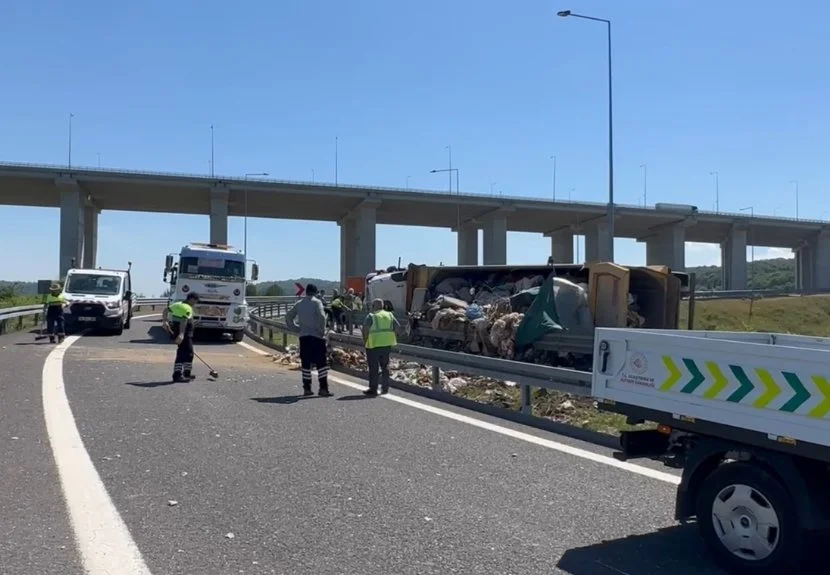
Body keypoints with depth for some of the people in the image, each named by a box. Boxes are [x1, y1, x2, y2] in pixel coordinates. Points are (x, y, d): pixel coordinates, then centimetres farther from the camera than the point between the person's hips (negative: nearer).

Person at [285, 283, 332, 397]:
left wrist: (297, 327, 16)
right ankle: (323, 388, -8)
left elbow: (288, 317, 16)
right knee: (321, 362, -2)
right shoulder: (316, 302, -5)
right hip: (316, 336, -5)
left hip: (303, 336, 5)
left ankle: (307, 388, 12)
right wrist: (322, 330, -9)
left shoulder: (299, 304, 12)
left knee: (305, 363, 10)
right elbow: (322, 316, -19)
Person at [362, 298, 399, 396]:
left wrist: (365, 341, -8)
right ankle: (385, 388, 23)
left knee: (374, 368, 2)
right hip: (387, 344, 5)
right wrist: (393, 339, 12)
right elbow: (398, 327, 5)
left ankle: (373, 390, 5)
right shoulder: (390, 315, 8)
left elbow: (365, 329, -20)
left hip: (374, 345, -5)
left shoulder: (371, 316, -7)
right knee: (385, 366, 18)